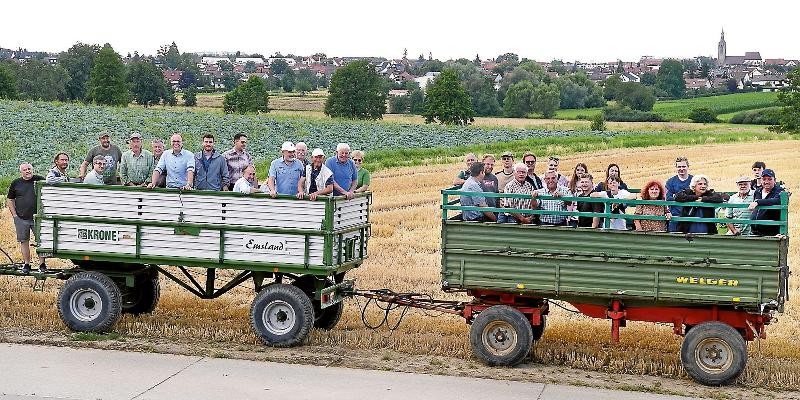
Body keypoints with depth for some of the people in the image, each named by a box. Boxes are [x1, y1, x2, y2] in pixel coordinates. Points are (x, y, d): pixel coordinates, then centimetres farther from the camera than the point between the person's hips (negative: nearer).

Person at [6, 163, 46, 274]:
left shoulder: (40, 180, 2)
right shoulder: (15, 183, 6)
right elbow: (9, 200, 10)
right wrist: (14, 215, 2)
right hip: (21, 219, 1)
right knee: (24, 241, 6)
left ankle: (42, 264, 5)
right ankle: (26, 264, 15)